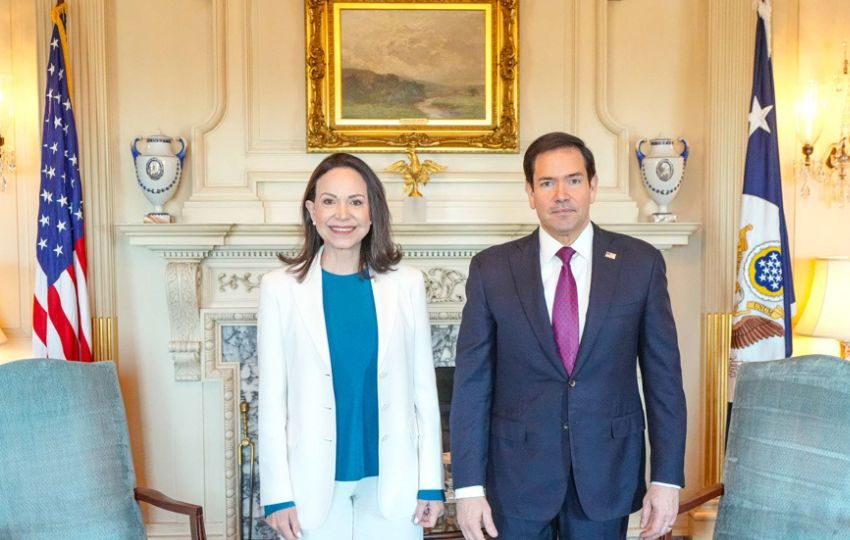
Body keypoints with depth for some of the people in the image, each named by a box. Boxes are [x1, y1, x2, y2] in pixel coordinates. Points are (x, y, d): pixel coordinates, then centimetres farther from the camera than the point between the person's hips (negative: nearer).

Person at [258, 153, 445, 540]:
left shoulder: (407, 283, -1)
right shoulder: (281, 286, -4)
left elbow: (424, 388, 2)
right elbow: (272, 398, -2)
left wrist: (431, 481, 1)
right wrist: (277, 492, -5)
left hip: (393, 481, 1)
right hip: (314, 483, -1)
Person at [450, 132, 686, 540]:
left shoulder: (640, 263, -3)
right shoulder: (492, 268, -4)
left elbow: (663, 376, -1)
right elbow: (471, 383, -3)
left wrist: (667, 477, -3)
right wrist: (468, 485, -6)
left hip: (608, 471, 1)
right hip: (518, 474, 0)